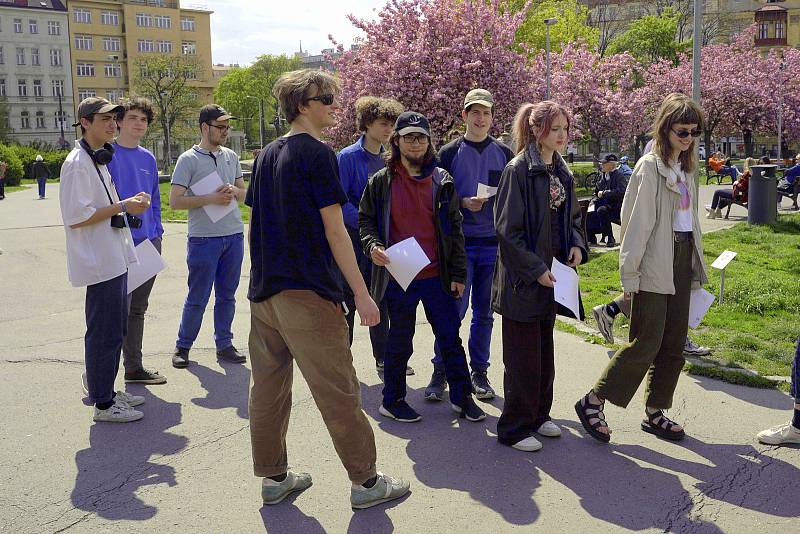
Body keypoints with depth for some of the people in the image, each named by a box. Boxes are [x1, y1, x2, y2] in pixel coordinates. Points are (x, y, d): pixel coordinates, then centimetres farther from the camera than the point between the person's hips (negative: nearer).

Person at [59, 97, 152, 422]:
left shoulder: (100, 160, 15)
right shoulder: (78, 163, -15)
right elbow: (76, 217, -21)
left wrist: (129, 204, 7)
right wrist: (123, 206, -19)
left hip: (115, 258, 10)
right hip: (100, 262, -10)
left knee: (115, 330, 17)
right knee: (104, 332, -3)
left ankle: (106, 391, 29)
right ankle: (103, 404, 7)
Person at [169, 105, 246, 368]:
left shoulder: (231, 156, 11)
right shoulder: (188, 159, -6)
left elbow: (244, 193, 18)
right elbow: (175, 201, -11)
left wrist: (233, 191, -5)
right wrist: (211, 198, -18)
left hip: (234, 236, 5)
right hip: (204, 238, -5)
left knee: (227, 295, 12)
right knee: (197, 298, 1)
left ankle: (224, 345, 23)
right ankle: (182, 346, 18)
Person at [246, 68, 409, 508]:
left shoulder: (267, 155, 12)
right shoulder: (317, 154, -11)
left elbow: (254, 226, 15)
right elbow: (334, 230, -15)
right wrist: (362, 294, -12)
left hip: (263, 291, 8)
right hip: (307, 293, -8)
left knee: (268, 389, 12)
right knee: (338, 392, 1)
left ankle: (273, 478, 23)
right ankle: (365, 481, 11)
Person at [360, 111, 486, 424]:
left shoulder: (442, 181, 4)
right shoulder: (381, 182, 0)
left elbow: (454, 229, 5)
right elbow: (365, 221, 5)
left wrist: (458, 274, 1)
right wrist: (373, 246, -17)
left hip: (436, 276, 2)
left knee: (450, 336, 10)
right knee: (400, 342, 9)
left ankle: (461, 396, 25)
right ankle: (392, 401, 25)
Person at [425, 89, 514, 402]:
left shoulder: (504, 154, 9)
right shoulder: (449, 153, 3)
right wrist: (463, 203, -14)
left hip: (493, 243, 3)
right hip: (460, 242, -2)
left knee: (485, 312, 8)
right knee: (454, 309, -5)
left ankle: (479, 372, 19)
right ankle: (440, 372, 7)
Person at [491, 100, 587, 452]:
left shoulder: (561, 172, 10)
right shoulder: (518, 170, -14)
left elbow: (571, 217, 20)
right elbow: (508, 229, -17)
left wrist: (576, 245, 0)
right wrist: (534, 269, -19)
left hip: (551, 273, 8)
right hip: (523, 277, -8)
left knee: (544, 350, 17)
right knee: (523, 356, -1)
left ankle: (538, 415, 32)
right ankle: (515, 427, 12)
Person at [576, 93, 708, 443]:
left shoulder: (685, 168, 14)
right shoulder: (650, 167, -11)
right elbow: (636, 221, -15)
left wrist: (696, 266, 16)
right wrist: (629, 273, -18)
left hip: (681, 262, 8)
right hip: (655, 266, -8)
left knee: (674, 344, 9)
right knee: (646, 342, -9)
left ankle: (654, 413, 21)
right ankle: (592, 402, 3)